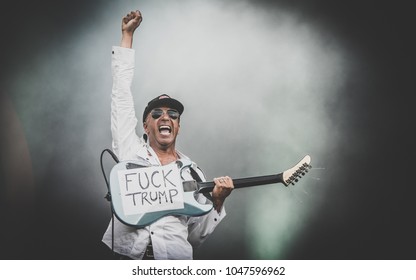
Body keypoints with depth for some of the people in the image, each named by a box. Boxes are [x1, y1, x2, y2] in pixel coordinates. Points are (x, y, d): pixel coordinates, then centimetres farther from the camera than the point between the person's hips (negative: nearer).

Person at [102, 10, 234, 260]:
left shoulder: (193, 173, 14)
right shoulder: (130, 150, 11)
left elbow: (197, 235, 14)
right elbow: (122, 93, 10)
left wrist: (217, 202, -2)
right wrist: (128, 35, 16)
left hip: (175, 258, 1)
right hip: (124, 256, 0)